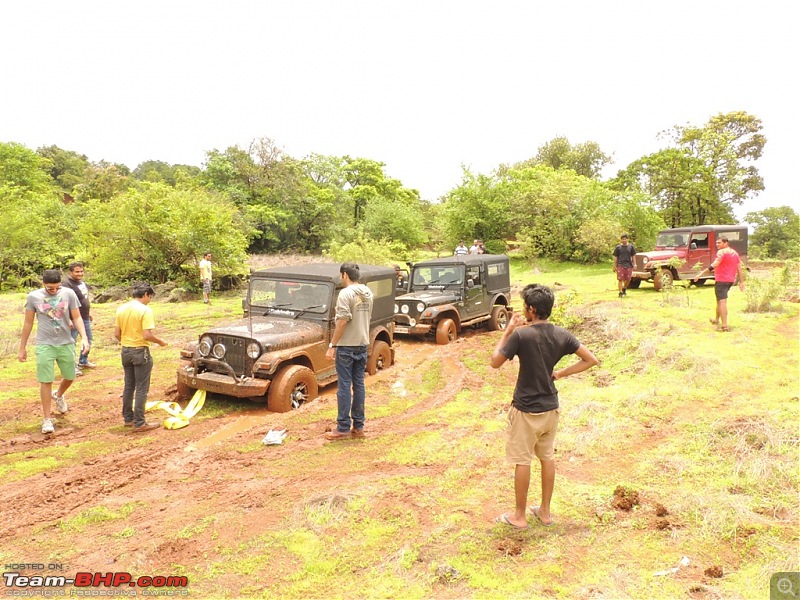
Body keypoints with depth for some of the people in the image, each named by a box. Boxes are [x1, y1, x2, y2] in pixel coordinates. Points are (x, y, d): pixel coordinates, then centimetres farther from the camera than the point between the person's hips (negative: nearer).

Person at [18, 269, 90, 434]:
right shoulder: (33, 297, -6)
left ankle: (58, 395, 49)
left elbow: (77, 318, -1)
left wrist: (84, 338, -15)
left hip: (66, 343, 2)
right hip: (44, 345, -1)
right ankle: (47, 419, 13)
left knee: (70, 377, 16)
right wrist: (22, 347, 8)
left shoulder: (69, 293, -6)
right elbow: (28, 323, 4)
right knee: (46, 381, 1)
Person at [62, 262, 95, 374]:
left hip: (85, 317, 9)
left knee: (89, 340, 20)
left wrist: (88, 313, 24)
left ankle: (83, 361, 37)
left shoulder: (82, 282, 9)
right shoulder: (67, 284, -19)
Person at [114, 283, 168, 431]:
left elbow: (116, 333, 7)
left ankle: (128, 418, 27)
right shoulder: (145, 310, -17)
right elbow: (147, 335, -22)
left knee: (128, 386, 18)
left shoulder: (121, 309, 5)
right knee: (141, 389, 1)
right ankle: (139, 423, 5)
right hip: (140, 352, -7)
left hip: (125, 351, 7)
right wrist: (160, 341, -5)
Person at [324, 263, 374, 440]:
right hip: (363, 344, 7)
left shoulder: (346, 293, -15)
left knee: (344, 386, -1)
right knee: (359, 384, 11)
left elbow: (342, 321, -20)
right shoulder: (368, 293, 10)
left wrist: (332, 346, -16)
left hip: (347, 345, -7)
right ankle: (358, 426, 16)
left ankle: (343, 428, 4)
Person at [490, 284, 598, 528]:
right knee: (547, 456, 18)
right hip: (551, 407, 6)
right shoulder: (562, 335, -4)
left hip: (526, 410, -6)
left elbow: (495, 362, -11)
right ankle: (545, 511, 31)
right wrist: (560, 373, 3)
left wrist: (508, 331, -5)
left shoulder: (521, 335, -21)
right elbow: (590, 360, 1)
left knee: (522, 461, 7)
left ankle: (519, 515, 21)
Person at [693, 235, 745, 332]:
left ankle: (724, 325, -13)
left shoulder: (722, 252, -12)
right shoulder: (735, 253, 15)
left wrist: (701, 273, -28)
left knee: (722, 301, -9)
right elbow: (739, 269, 13)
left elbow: (714, 265, -25)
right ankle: (716, 320, 37)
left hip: (721, 280, -9)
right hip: (730, 280, 9)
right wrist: (741, 282, 14)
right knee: (720, 300, 23)